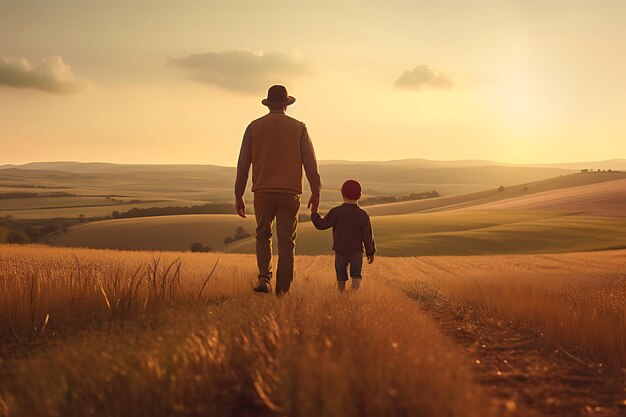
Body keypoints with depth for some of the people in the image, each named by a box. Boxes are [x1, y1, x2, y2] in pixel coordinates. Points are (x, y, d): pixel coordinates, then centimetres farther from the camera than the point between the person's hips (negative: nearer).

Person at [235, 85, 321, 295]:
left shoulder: (254, 127, 5)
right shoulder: (299, 127, 4)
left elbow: (243, 164, 4)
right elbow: (310, 163, 0)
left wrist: (238, 196, 9)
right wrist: (316, 192, 8)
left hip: (262, 191, 1)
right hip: (289, 192, -1)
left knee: (263, 236, 18)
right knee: (286, 242, 6)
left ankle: (264, 277, -3)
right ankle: (282, 290, 4)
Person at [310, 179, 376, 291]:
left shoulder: (335, 212, -9)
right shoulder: (363, 215, -6)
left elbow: (321, 225, -4)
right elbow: (368, 236, -3)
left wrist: (314, 214, 13)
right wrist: (370, 252, 7)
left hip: (340, 251, 1)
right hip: (357, 251, -1)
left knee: (341, 275, 16)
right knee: (356, 274, 4)